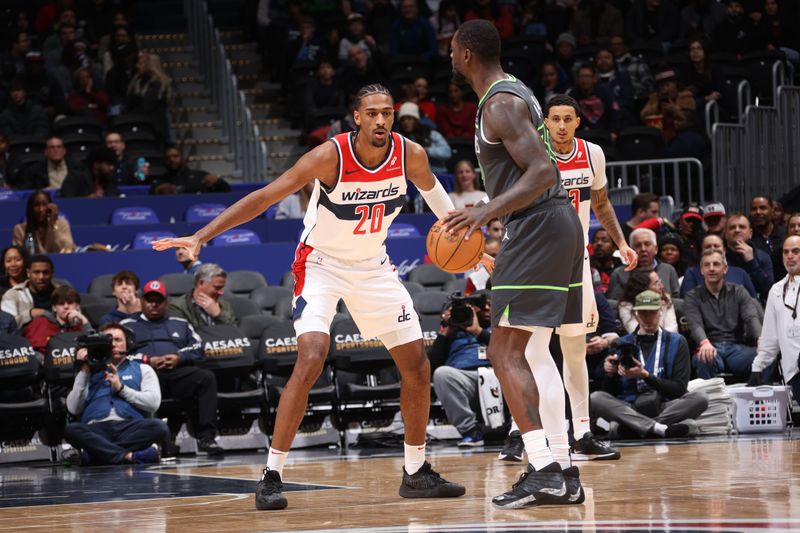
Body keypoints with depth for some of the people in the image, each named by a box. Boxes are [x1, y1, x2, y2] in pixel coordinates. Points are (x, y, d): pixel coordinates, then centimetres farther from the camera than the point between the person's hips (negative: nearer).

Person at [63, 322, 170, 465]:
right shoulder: (89, 373, 27)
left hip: (131, 428, 0)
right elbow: (74, 409, 13)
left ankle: (101, 454, -36)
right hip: (97, 430, 1)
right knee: (71, 429, -34)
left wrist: (121, 389, 1)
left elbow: (153, 403, 6)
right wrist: (84, 372, 10)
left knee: (159, 427, -34)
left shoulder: (142, 370, 23)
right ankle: (128, 456, -45)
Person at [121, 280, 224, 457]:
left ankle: (206, 437, -35)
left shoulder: (180, 324, 33)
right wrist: (147, 360, -6)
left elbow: (198, 347, 19)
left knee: (206, 378, -30)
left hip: (178, 372, 2)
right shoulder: (128, 325, 26)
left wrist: (179, 357, -3)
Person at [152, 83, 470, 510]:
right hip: (322, 263, -5)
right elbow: (265, 197, -28)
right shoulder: (330, 157, -27)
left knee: (417, 365, 4)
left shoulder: (411, 155, -15)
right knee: (310, 360, -24)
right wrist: (201, 237, -35)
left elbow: (432, 190, 11)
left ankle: (416, 473, 19)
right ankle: (271, 476, -17)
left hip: (374, 266, 5)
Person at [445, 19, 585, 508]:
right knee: (535, 352, 14)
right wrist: (491, 211, 32)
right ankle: (564, 472, 14)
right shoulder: (515, 92, 18)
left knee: (506, 353, -11)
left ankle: (544, 471, -18)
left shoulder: (500, 104, -14)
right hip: (558, 224, 11)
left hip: (539, 227, -11)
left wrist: (487, 212, -32)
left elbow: (542, 171, -24)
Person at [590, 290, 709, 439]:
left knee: (699, 398, -28)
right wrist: (610, 374, -8)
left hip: (665, 407, -1)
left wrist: (645, 376, -10)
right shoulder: (623, 343, 16)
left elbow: (679, 389, 2)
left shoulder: (676, 342, 12)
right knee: (596, 398, -27)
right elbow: (611, 393, 13)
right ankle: (659, 428, -41)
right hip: (629, 408, 1)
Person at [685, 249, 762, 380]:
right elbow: (695, 325, -6)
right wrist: (705, 343, -32)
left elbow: (751, 318, 0)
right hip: (710, 348, -1)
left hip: (736, 348, 1)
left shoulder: (738, 292, 16)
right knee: (705, 360, -40)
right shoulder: (693, 297, 12)